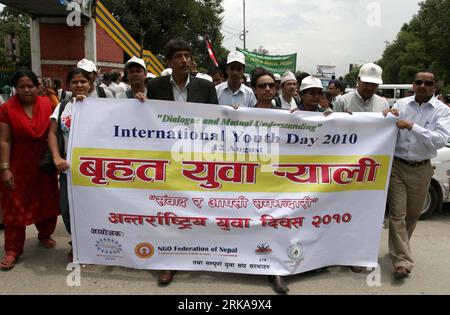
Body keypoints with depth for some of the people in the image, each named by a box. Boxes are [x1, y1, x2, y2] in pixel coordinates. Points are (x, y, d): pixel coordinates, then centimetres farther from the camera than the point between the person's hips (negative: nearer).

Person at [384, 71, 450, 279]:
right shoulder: (401, 104, 0)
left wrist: (412, 126, -25)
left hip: (422, 169, 1)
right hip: (397, 166, -1)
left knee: (413, 214, 16)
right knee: (397, 214, -4)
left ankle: (399, 247, 38)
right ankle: (402, 260, 2)